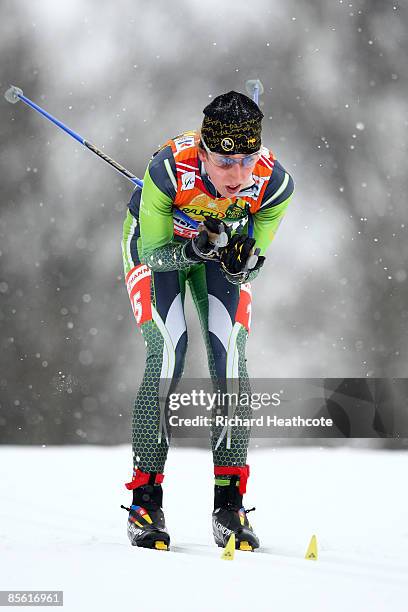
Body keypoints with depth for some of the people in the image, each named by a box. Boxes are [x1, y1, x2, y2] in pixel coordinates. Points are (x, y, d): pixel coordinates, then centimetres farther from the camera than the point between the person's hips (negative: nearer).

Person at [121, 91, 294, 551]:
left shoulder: (274, 184, -31)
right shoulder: (170, 168, -39)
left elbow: (247, 270, -19)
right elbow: (154, 251, -26)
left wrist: (243, 263, -42)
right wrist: (195, 250, -45)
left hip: (223, 245, 2)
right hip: (156, 243, -2)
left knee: (231, 364, -13)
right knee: (166, 360, -18)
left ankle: (229, 504, -5)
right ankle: (145, 500, -9)